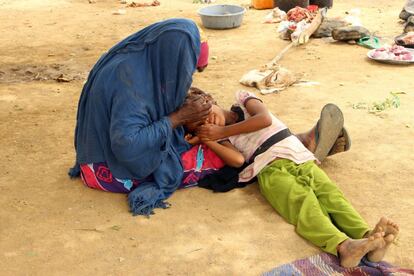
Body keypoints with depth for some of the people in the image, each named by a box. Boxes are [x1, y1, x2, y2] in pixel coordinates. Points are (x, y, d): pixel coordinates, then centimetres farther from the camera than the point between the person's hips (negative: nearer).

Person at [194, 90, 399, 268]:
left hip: (301, 158, 2)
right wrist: (207, 140, -1)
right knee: (303, 203, -29)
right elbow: (238, 160, -3)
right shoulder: (223, 139, 18)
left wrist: (222, 131, 3)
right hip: (271, 170, -2)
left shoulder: (243, 100, 20)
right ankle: (343, 246, -54)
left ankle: (368, 236, -43)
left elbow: (265, 119, -1)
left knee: (330, 193, -23)